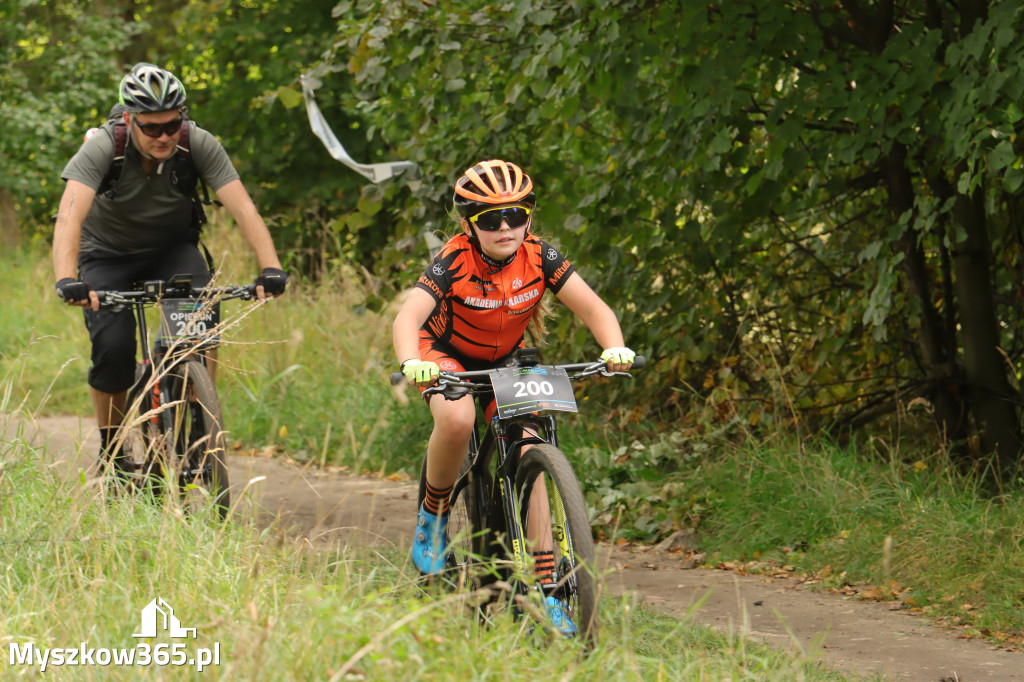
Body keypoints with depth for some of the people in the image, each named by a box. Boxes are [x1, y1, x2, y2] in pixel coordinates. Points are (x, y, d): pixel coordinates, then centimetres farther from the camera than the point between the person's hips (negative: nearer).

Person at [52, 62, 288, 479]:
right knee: (113, 347, -22)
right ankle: (109, 449, 1)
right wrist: (67, 280, -57)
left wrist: (270, 268, -45)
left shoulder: (199, 145, -23)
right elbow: (70, 216, -40)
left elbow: (243, 208, -29)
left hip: (172, 248, 2)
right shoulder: (101, 150, -28)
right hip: (109, 253, -1)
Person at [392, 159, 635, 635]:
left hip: (504, 363, 3)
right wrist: (411, 364, -63)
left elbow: (593, 308, -26)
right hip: (445, 357, -3)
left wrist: (615, 349, -46)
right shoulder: (453, 263, -29)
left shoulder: (539, 257, -21)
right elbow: (408, 316, -42)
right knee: (457, 420, -35)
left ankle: (546, 587, -11)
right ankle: (433, 514, -8)